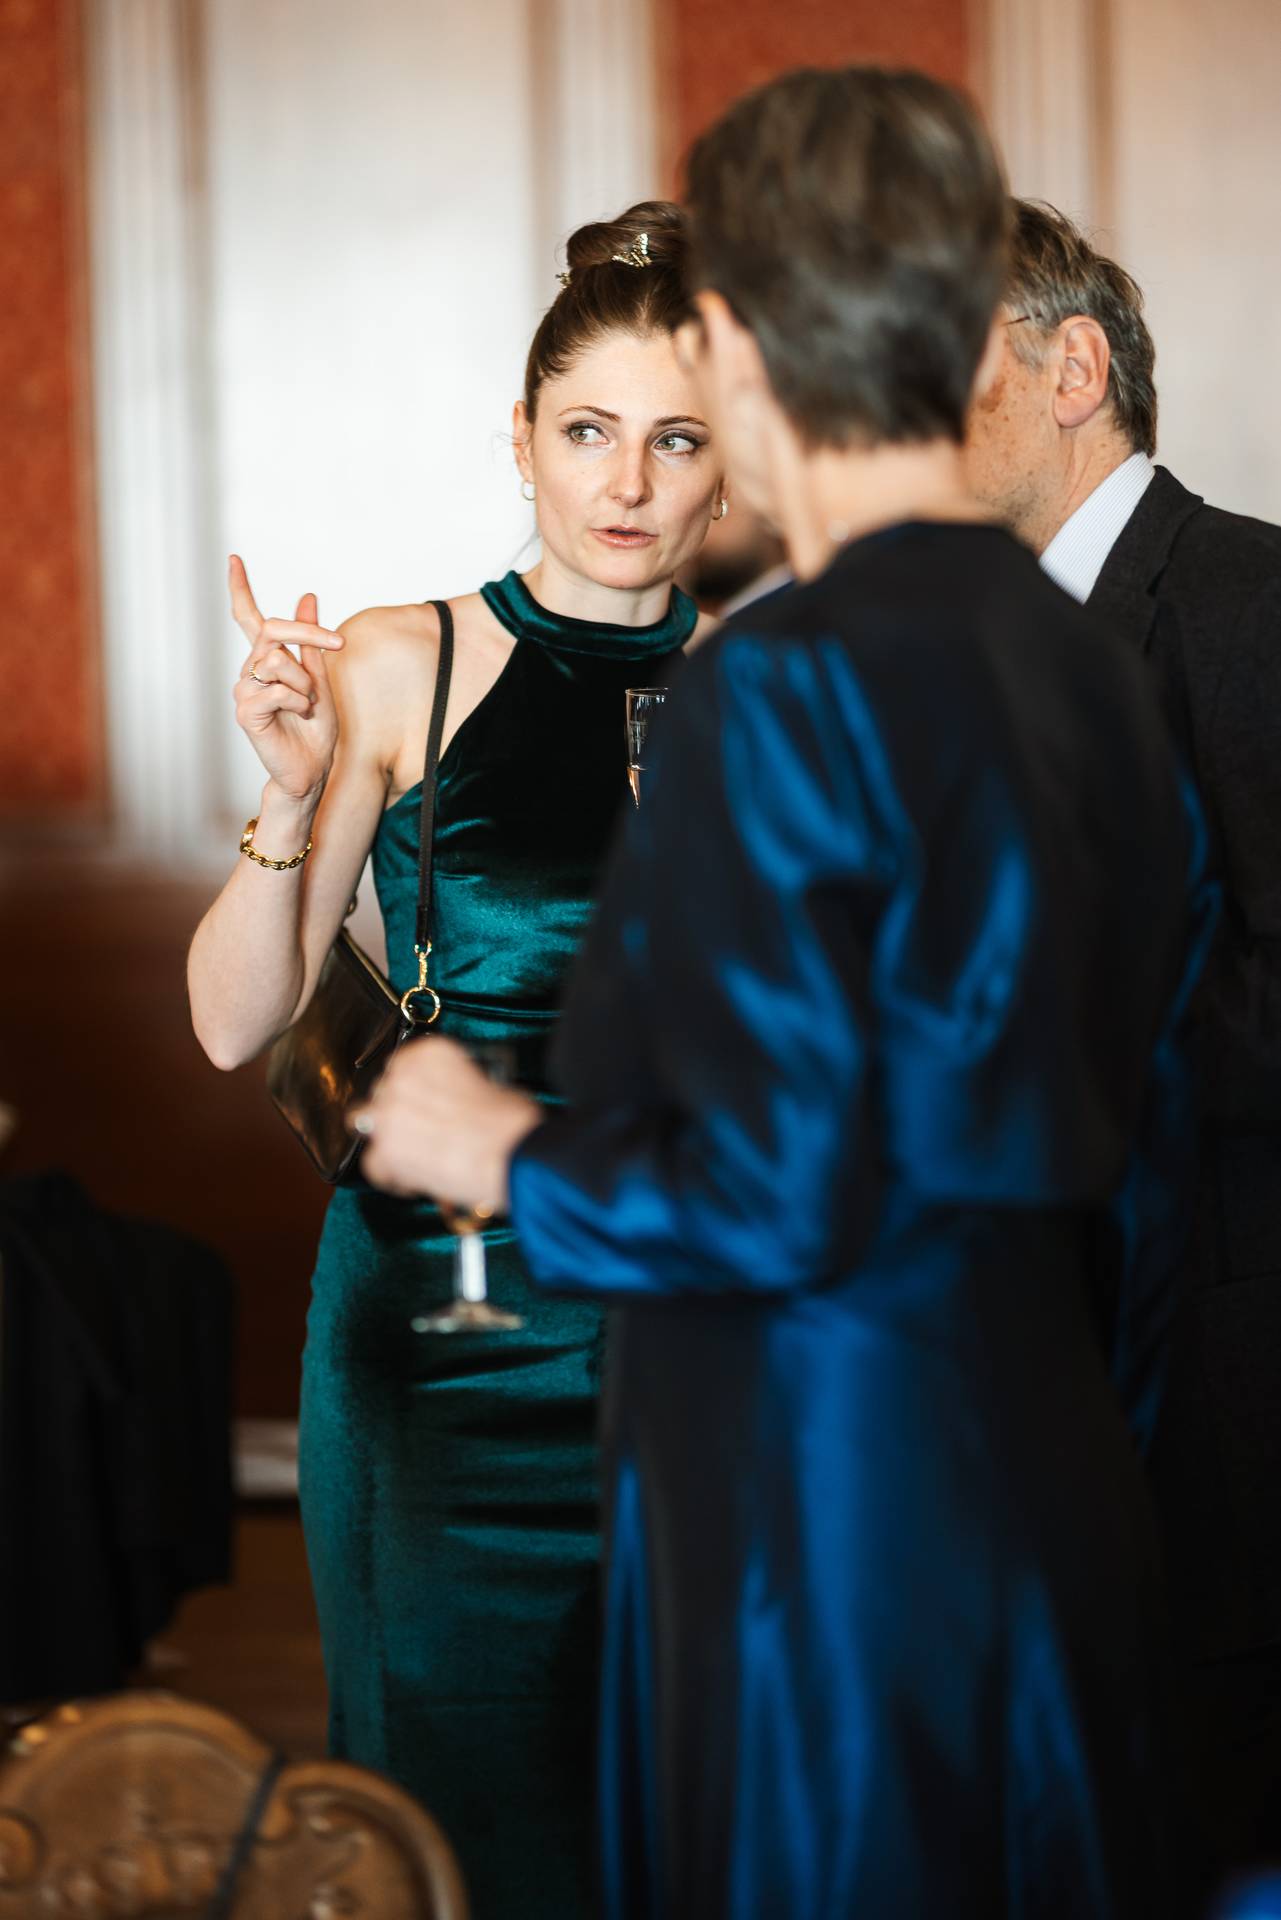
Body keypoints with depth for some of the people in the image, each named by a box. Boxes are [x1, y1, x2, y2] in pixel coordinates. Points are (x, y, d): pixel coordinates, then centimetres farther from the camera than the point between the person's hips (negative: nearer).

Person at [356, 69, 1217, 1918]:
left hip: (824, 1541, -7)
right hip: (1061, 1525, 8)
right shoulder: (1100, 674, 6)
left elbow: (782, 1196, -21)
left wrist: (505, 1156, -4)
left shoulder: (789, 687, -17)